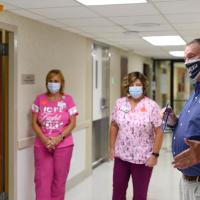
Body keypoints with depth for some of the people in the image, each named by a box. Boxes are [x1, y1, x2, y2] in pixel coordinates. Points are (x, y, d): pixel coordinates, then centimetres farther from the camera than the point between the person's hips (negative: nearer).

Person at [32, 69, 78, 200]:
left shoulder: (68, 99, -1)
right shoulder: (40, 99, 2)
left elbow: (72, 123, -3)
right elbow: (34, 123, 2)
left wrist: (59, 138, -15)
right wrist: (44, 139, -13)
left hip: (63, 145, -1)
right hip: (42, 146, 1)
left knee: (59, 180, 9)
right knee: (42, 180, -1)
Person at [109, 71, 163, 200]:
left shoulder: (151, 106, -11)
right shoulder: (120, 103, 0)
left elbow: (159, 132, -11)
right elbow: (114, 126, 9)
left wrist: (155, 154, -14)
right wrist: (112, 147, 6)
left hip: (142, 158, -3)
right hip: (121, 156, 4)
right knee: (117, 190, 15)